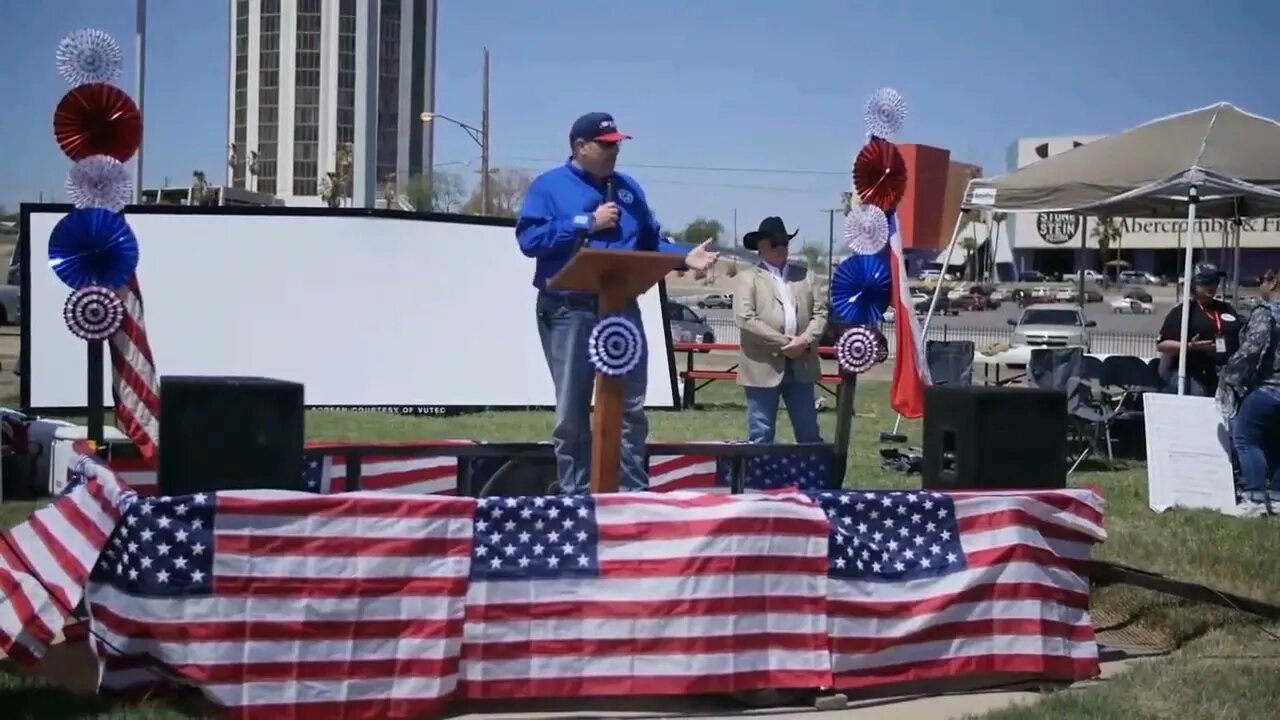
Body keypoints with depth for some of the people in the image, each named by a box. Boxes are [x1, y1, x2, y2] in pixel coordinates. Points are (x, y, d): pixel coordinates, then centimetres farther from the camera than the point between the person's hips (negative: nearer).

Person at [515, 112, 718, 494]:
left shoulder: (628, 188, 16)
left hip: (621, 309, 4)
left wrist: (684, 256, -1)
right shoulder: (548, 186, 0)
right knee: (571, 410, 2)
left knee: (630, 406, 3)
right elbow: (529, 238, -13)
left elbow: (650, 242, 18)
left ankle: (634, 492, 8)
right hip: (569, 312, -4)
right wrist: (587, 223, -12)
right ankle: (575, 494, 11)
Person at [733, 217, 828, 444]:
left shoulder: (805, 275, 14)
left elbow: (821, 312, 8)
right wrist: (781, 342, -15)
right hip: (763, 367, -4)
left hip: (801, 366, 4)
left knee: (809, 432, 9)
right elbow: (745, 319, -12)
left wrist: (805, 340, -10)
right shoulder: (750, 278, 0)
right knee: (761, 435, 2)